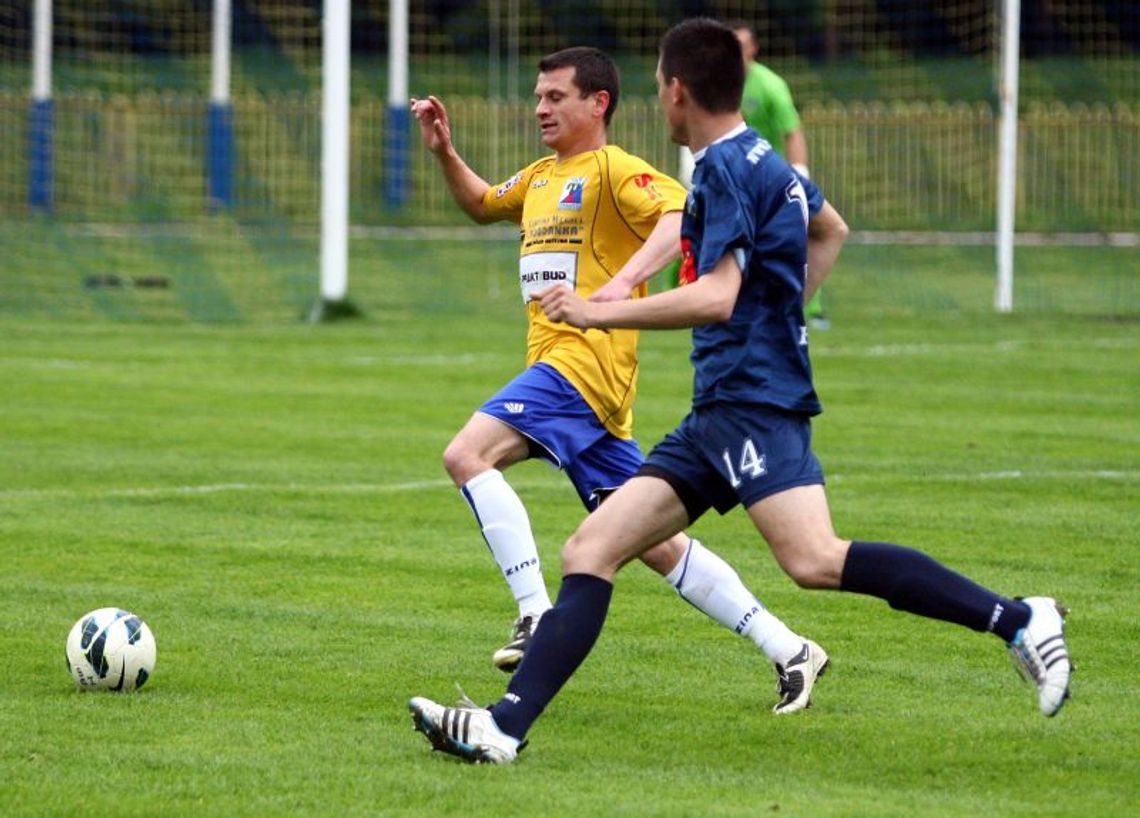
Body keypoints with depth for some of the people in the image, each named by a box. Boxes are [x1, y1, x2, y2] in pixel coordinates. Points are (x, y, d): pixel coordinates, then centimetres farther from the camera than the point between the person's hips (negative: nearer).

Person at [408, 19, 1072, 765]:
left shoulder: (726, 170, -10)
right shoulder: (762, 161, 19)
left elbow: (716, 298, -21)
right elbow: (831, 232, 39)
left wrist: (599, 312, -16)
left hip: (755, 401, -10)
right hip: (718, 414, 10)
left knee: (814, 559, -28)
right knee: (590, 551, 3)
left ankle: (1018, 620, -26)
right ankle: (506, 727, -4)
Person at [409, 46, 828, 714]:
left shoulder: (611, 169, -5)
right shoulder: (541, 178, 23)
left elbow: (679, 214, -22)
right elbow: (482, 206, 42)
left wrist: (624, 282, -36)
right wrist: (445, 152, 25)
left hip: (585, 361, -9)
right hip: (556, 365, 9)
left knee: (468, 455, -23)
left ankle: (540, 616, -25)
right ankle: (789, 651, 10)